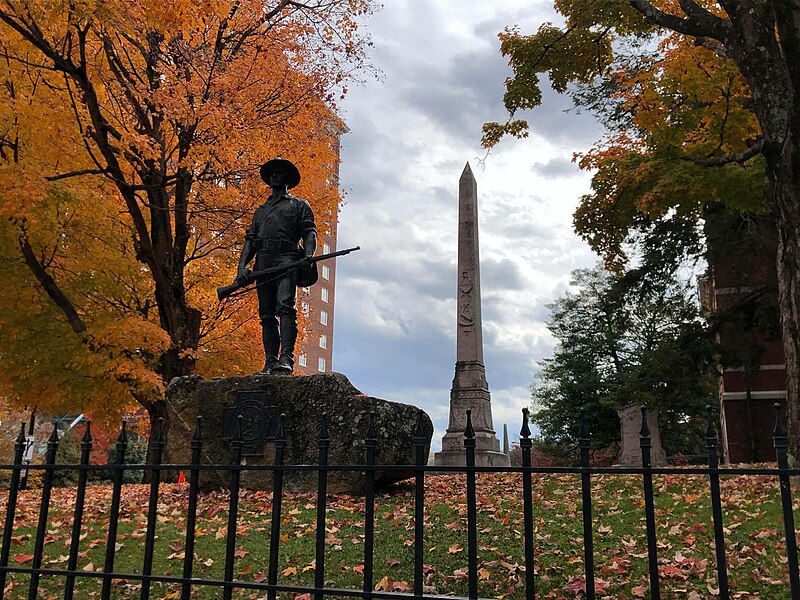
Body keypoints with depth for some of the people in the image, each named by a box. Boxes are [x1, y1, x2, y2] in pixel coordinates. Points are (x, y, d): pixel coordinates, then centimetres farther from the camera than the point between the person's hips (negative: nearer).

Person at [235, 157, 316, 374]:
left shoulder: (299, 205, 20)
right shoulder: (260, 210, 32)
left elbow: (309, 232, 6)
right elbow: (250, 240, 23)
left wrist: (308, 257, -14)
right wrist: (242, 266, 6)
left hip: (286, 258, -5)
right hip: (262, 262, 5)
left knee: (285, 307, -21)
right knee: (266, 314, -3)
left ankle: (286, 359, -31)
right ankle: (270, 362, -4)